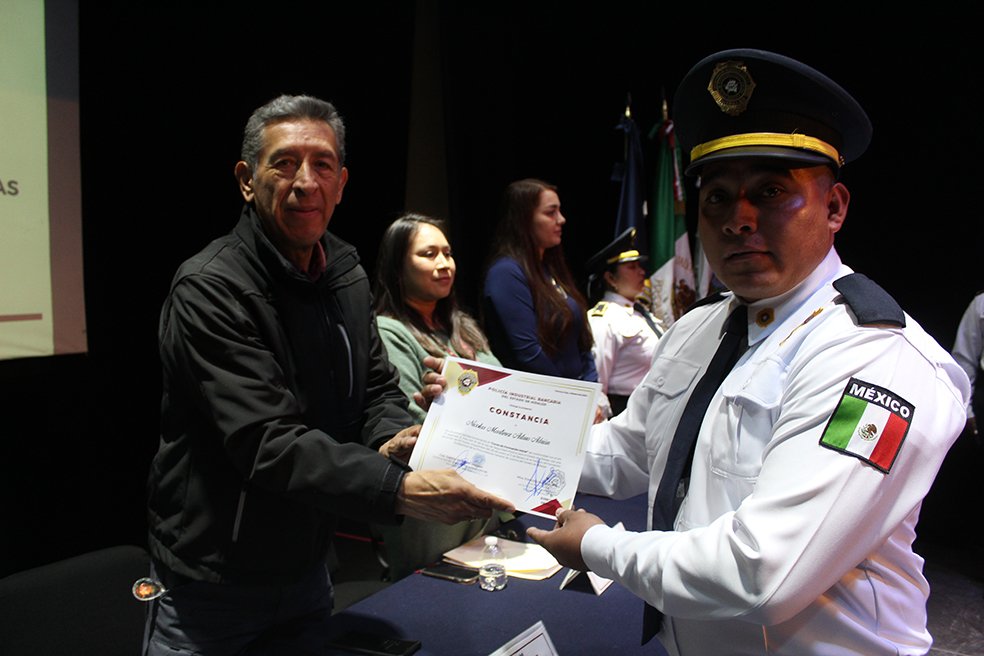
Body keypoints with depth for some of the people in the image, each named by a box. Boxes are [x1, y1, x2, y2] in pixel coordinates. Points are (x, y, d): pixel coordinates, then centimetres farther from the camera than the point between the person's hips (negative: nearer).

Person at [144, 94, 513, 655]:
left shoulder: (348, 274, 2)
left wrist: (390, 440, -15)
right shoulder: (210, 288, -21)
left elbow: (378, 387, 8)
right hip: (213, 583, -6)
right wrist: (401, 489, -40)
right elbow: (267, 444, -29)